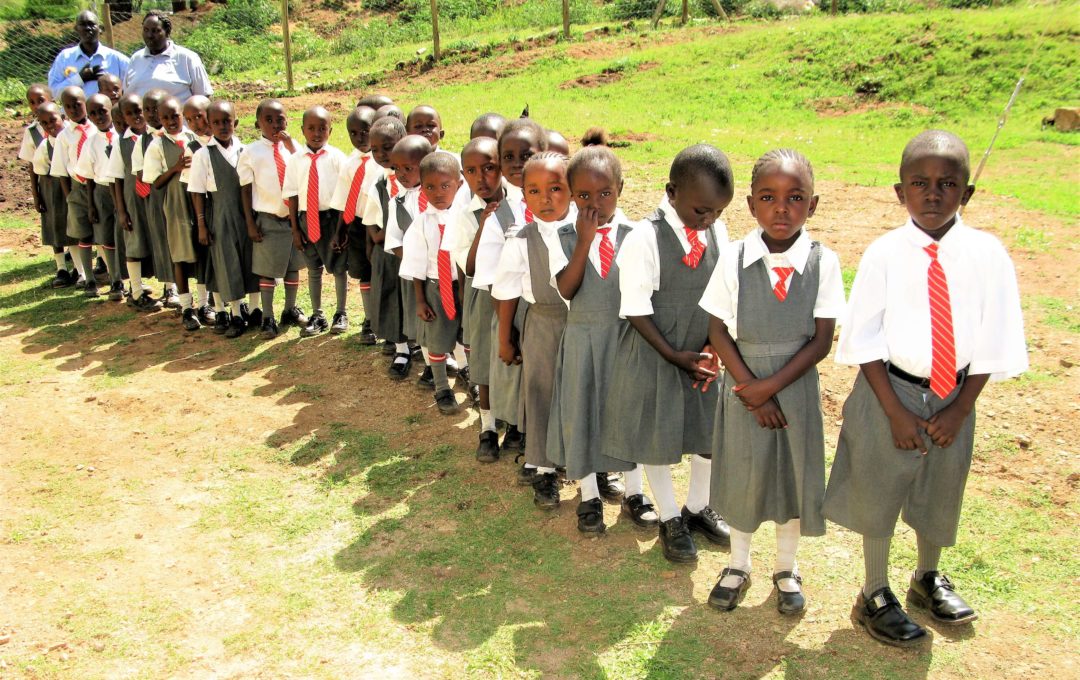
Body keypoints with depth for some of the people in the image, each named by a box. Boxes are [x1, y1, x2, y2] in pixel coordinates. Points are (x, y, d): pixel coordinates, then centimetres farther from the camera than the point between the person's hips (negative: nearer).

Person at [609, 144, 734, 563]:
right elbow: (635, 310, -16)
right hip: (655, 353, -5)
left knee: (710, 431, 15)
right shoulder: (644, 240, -20)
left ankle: (698, 508, 39)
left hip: (705, 351, 5)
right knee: (657, 437, 9)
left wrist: (714, 348, -8)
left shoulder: (717, 231, -4)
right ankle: (670, 520, 29)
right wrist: (673, 356, -16)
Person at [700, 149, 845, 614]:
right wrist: (752, 389, -12)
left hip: (796, 384, 0)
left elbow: (822, 340, -9)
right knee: (742, 472, 12)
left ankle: (787, 568, 35)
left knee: (794, 472, 12)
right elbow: (718, 333, -6)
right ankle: (738, 565, 35)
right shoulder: (734, 260, -10)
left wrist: (771, 385, -15)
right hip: (743, 384, 0)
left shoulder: (823, 262, -10)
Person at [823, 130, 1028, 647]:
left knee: (939, 493, 21)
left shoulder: (986, 255, -9)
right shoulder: (884, 254, -14)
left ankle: (928, 579, 47)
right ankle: (875, 596, 30)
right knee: (877, 493, 9)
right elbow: (865, 342, -10)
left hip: (953, 396, 3)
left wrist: (960, 409, -8)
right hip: (890, 390, -2)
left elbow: (991, 345, -3)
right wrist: (896, 411, -13)